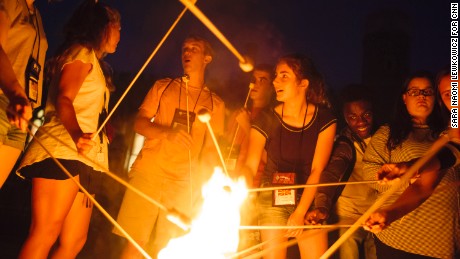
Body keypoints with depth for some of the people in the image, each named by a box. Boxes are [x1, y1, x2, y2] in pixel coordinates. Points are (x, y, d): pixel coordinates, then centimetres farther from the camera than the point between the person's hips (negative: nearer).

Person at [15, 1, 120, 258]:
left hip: (83, 158, 9)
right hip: (63, 150, -9)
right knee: (45, 233, -16)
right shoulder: (82, 52, 3)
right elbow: (63, 99, -13)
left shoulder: (96, 64, 31)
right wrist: (77, 134, -31)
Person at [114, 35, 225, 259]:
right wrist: (167, 132, -15)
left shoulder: (215, 103, 12)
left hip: (184, 181, 0)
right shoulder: (163, 86, 14)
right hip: (148, 172, 0)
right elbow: (139, 123, 6)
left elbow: (211, 149, 9)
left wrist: (204, 184, -8)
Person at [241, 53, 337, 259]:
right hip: (272, 198, 0)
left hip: (308, 197, 0)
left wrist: (300, 212, -14)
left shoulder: (324, 120, -6)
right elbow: (250, 165, -12)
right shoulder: (266, 120, -6)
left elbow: (317, 170, -9)